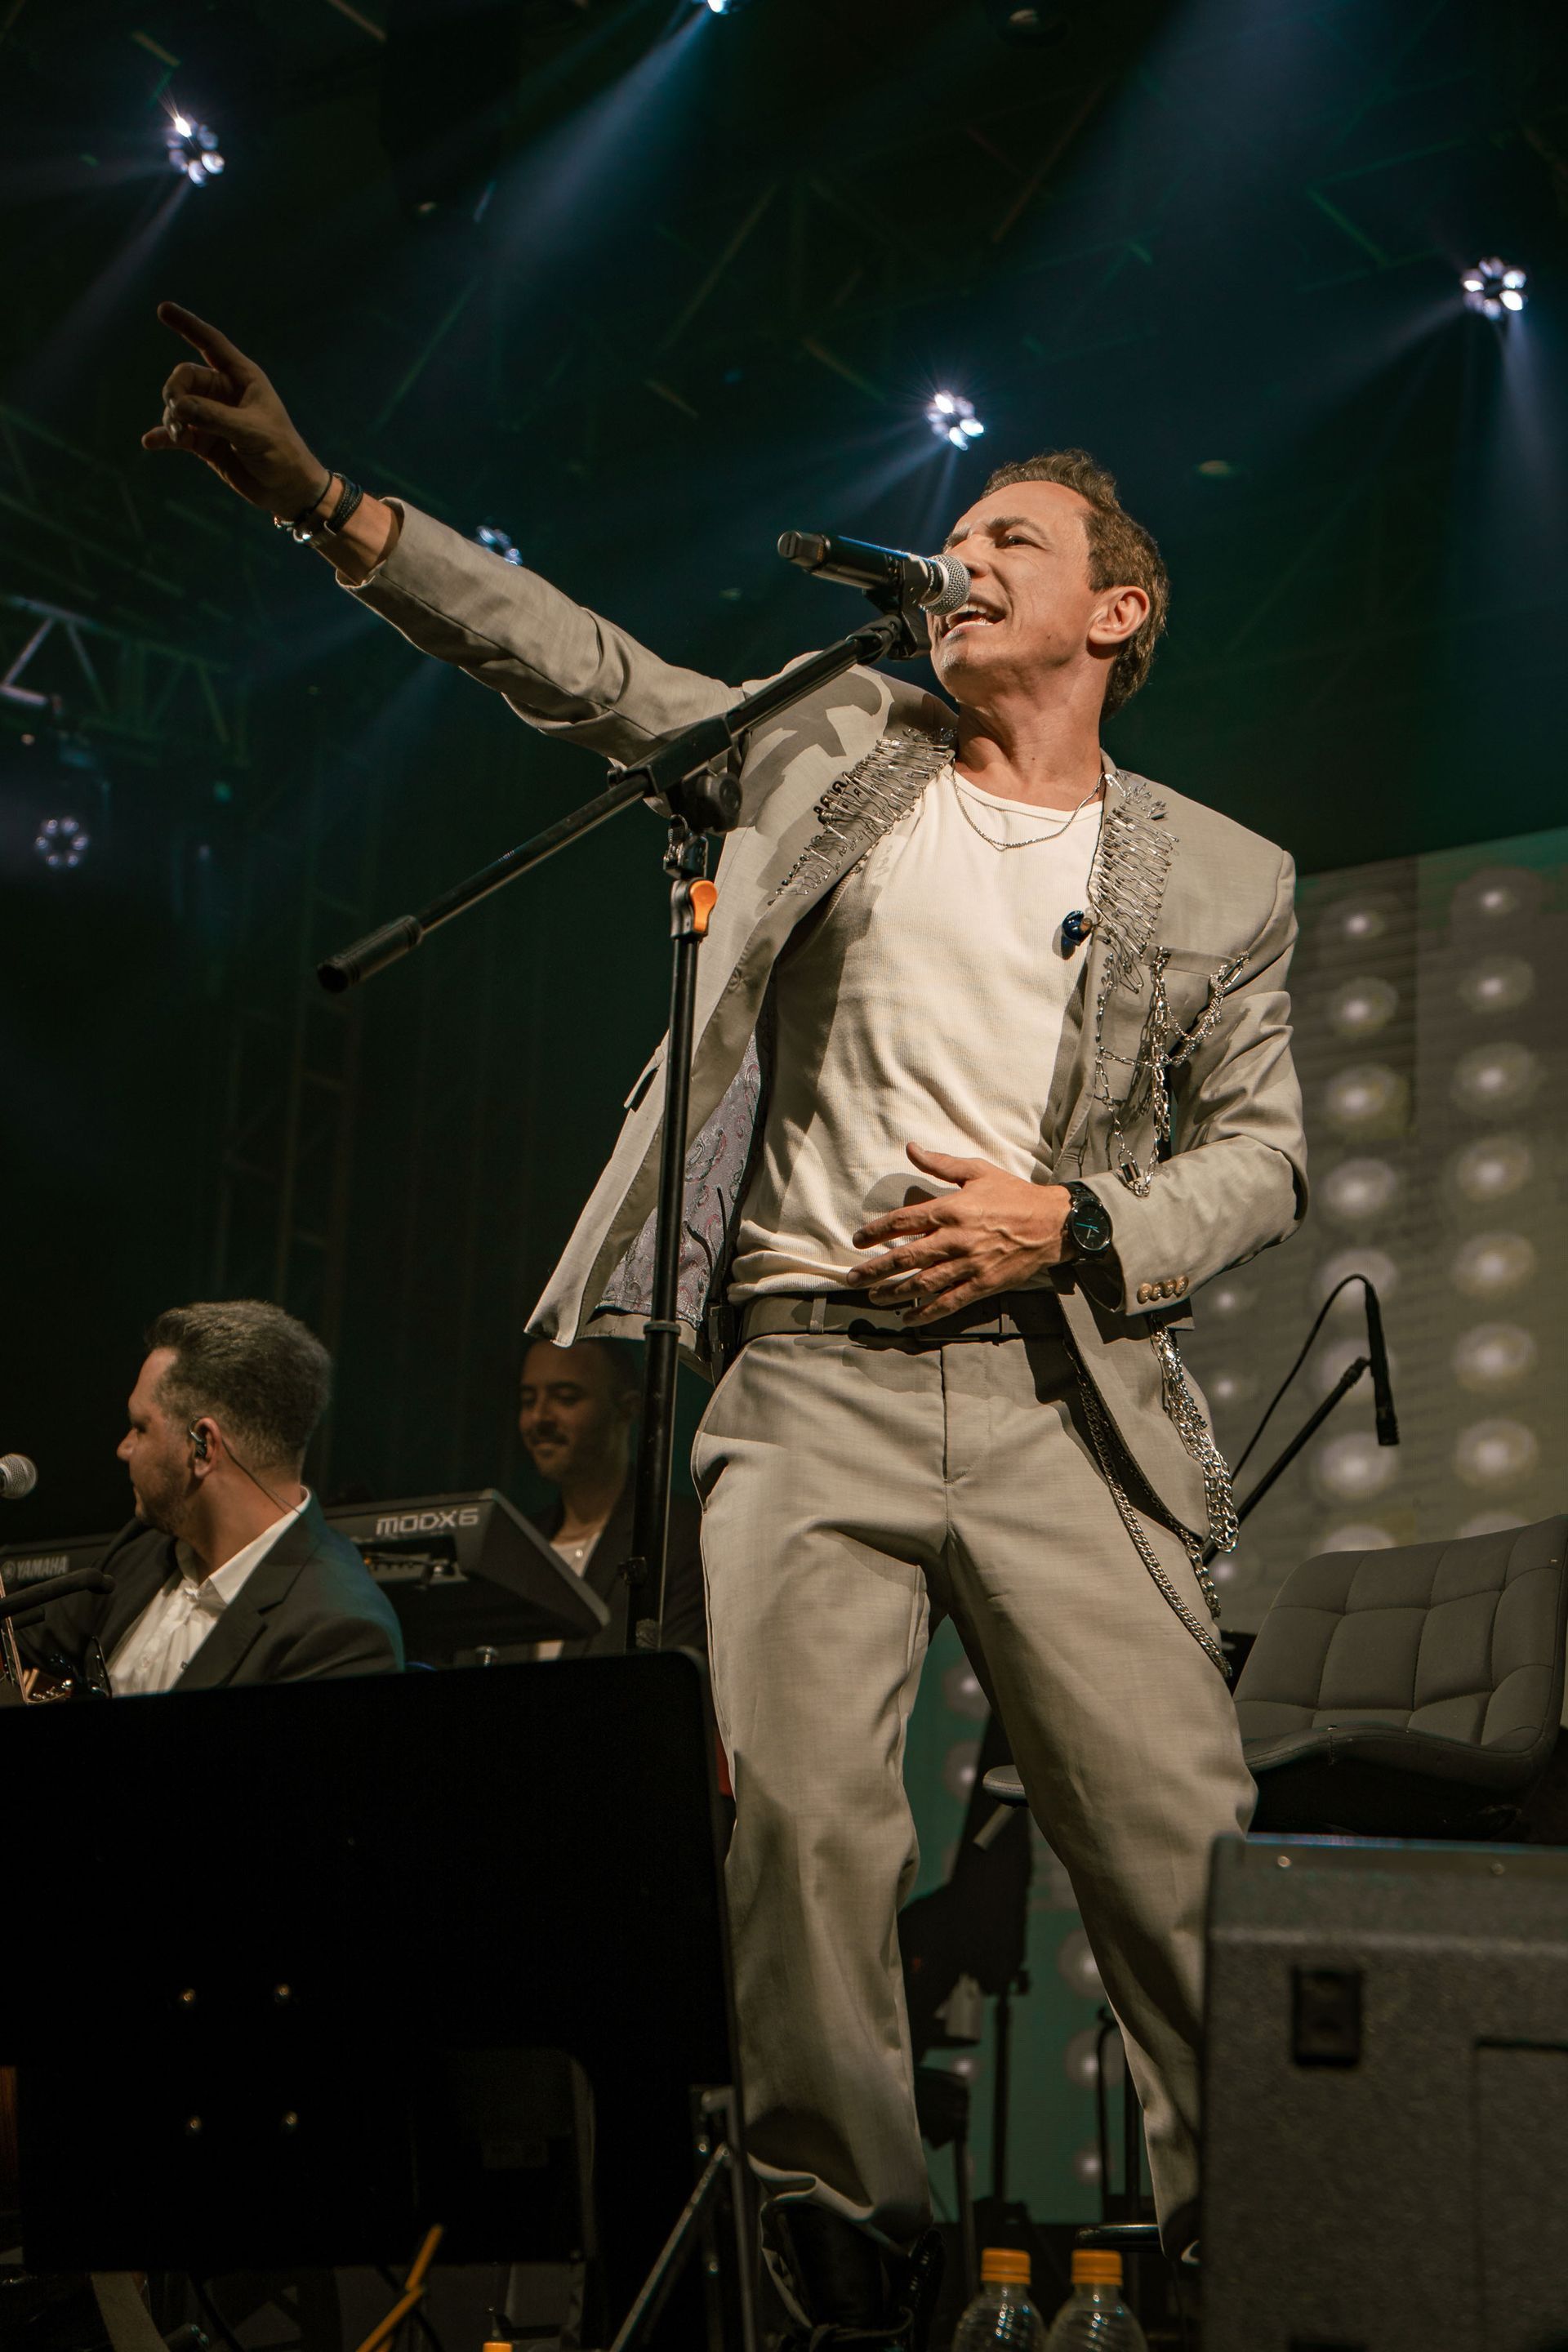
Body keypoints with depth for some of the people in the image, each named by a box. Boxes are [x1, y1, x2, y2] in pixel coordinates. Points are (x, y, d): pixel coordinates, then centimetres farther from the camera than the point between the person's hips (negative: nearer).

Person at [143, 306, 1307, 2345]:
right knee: (800, 1816, -12)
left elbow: (1259, 1155, 12)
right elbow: (582, 667, 8)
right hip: (808, 1378, 0)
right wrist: (329, 504, 0)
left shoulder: (1218, 879, 12)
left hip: (1061, 1394, 0)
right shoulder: (835, 746, 14)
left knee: (1179, 1840, -5)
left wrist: (1072, 1227, -6)